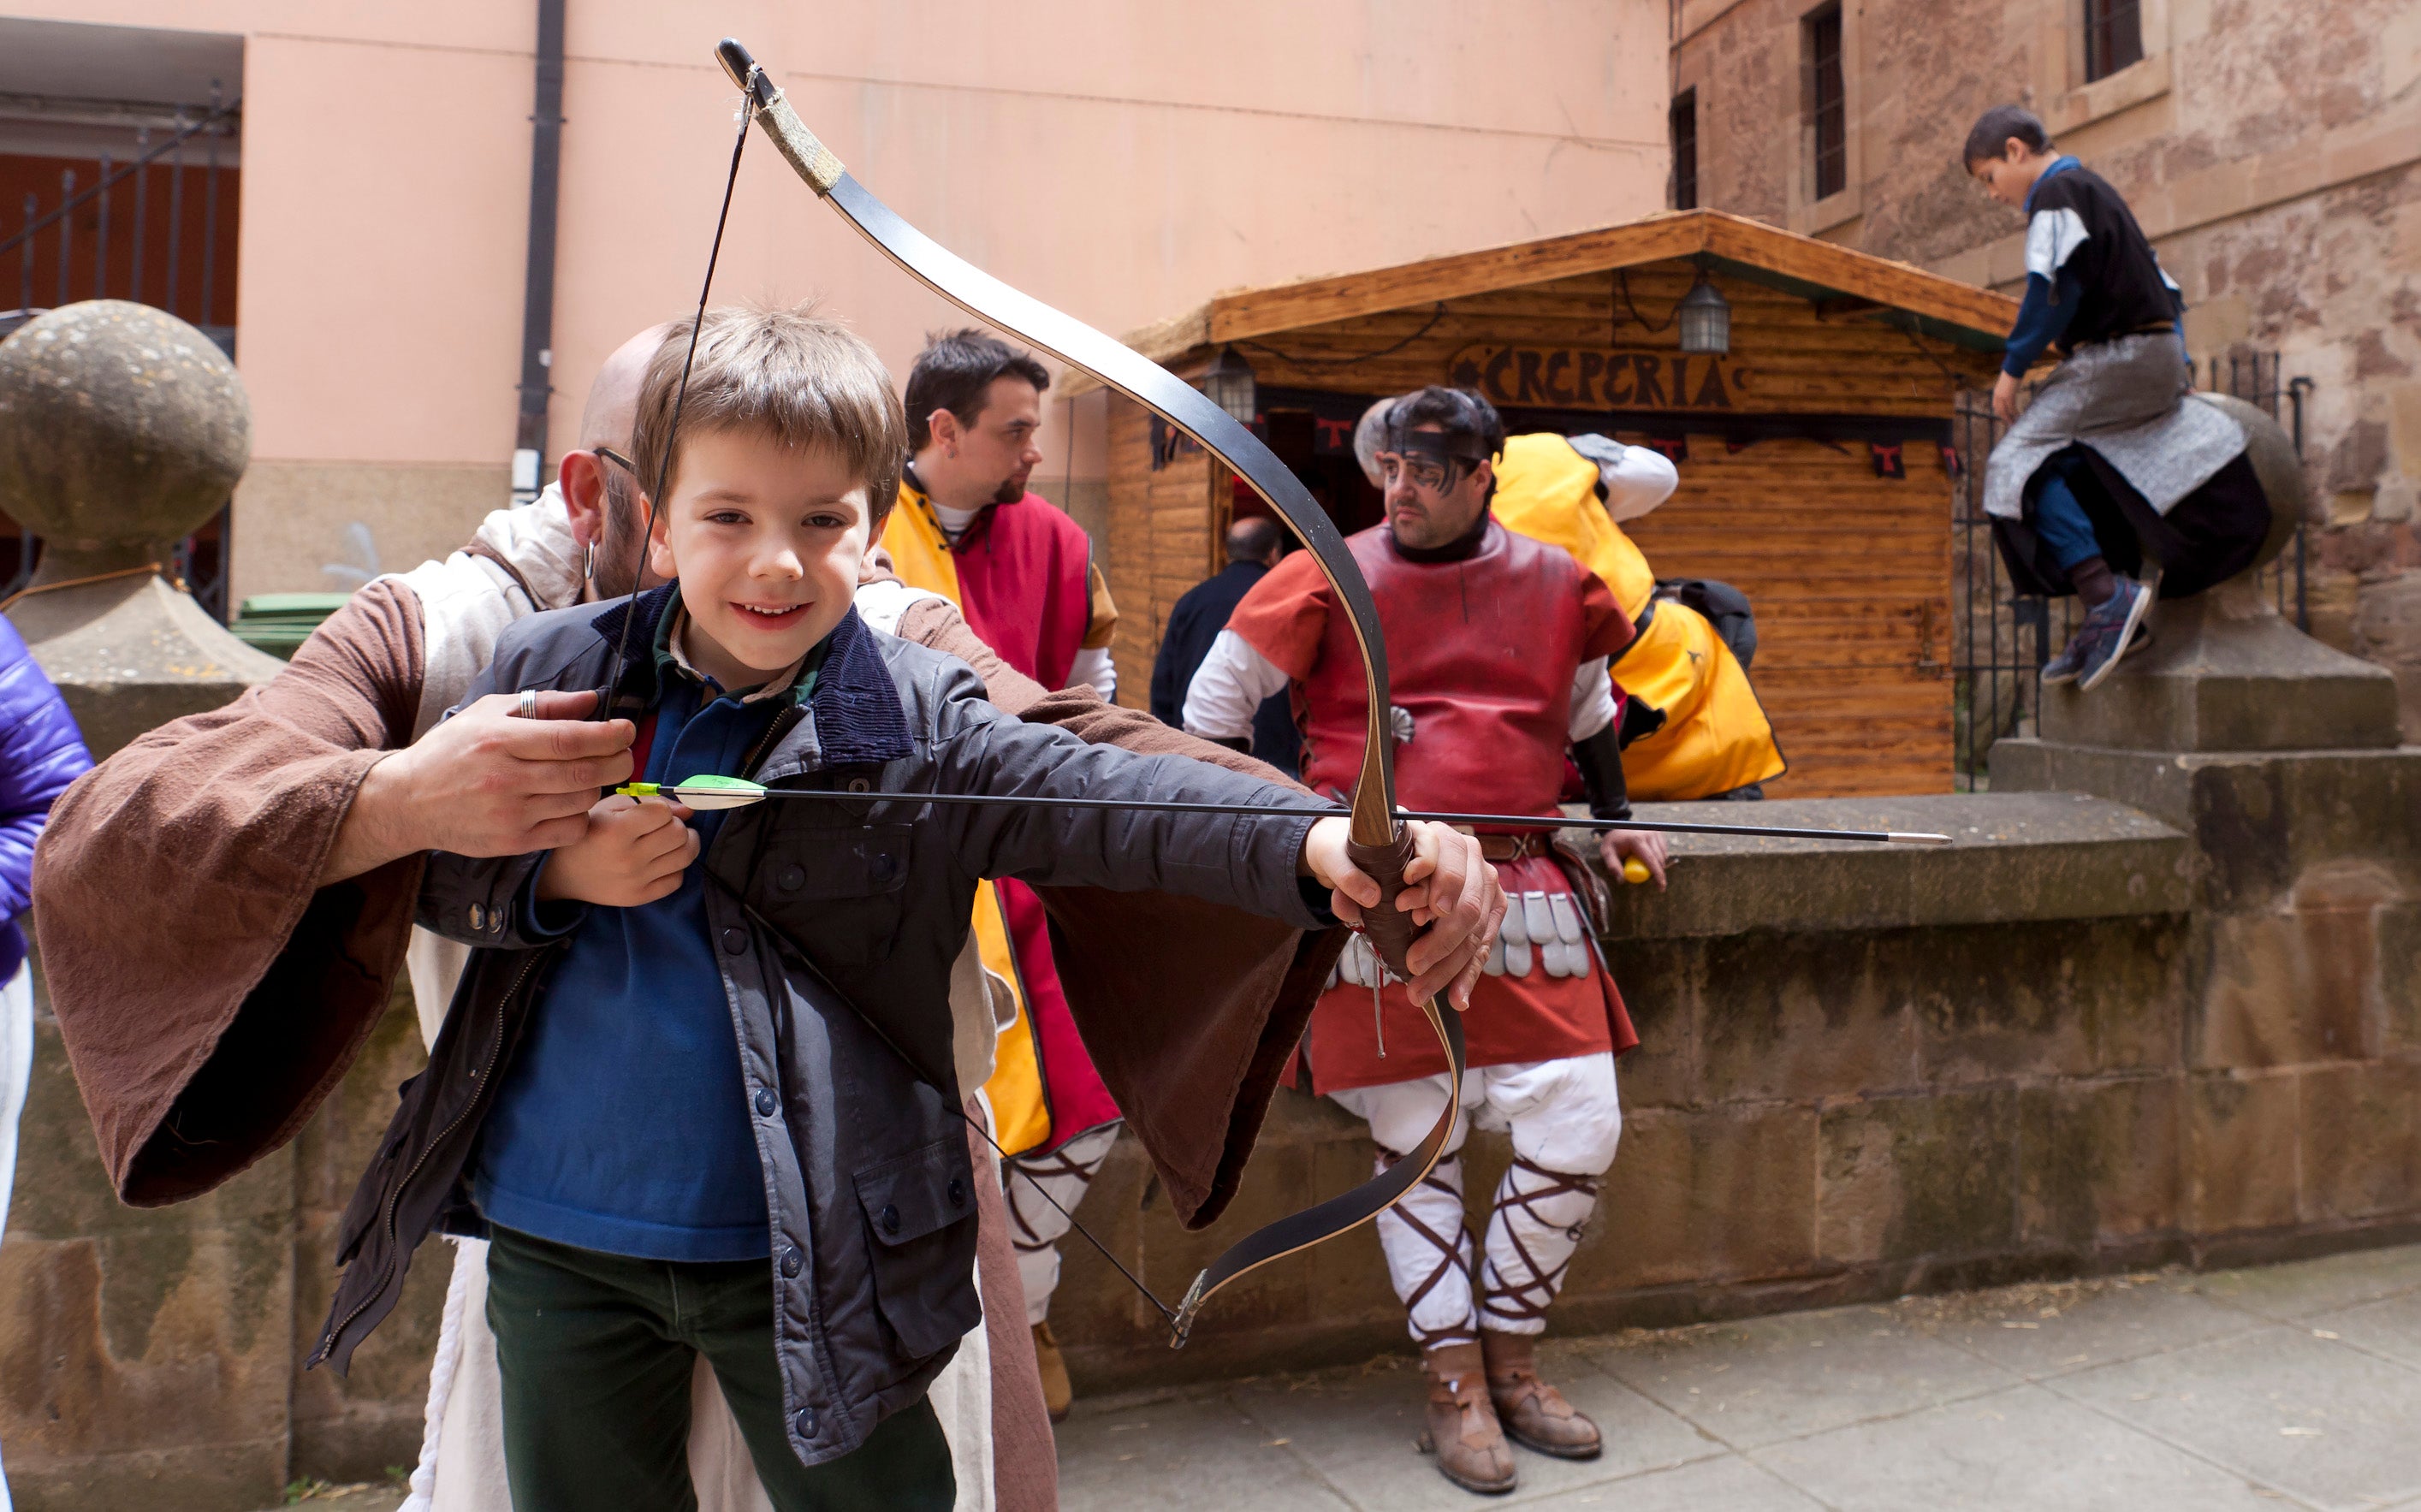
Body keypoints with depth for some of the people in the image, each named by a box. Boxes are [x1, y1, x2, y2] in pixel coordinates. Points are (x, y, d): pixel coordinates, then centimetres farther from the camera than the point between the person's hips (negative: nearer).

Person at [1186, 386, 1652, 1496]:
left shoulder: (1555, 586, 9)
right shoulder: (1332, 581, -1)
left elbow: (1586, 709, 26)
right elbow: (1213, 704, 5)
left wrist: (1613, 820, 23)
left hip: (1524, 885, 3)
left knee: (1579, 1125, -1)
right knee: (1417, 1140, 1)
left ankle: (1510, 1355, 21)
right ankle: (1453, 1386, 17)